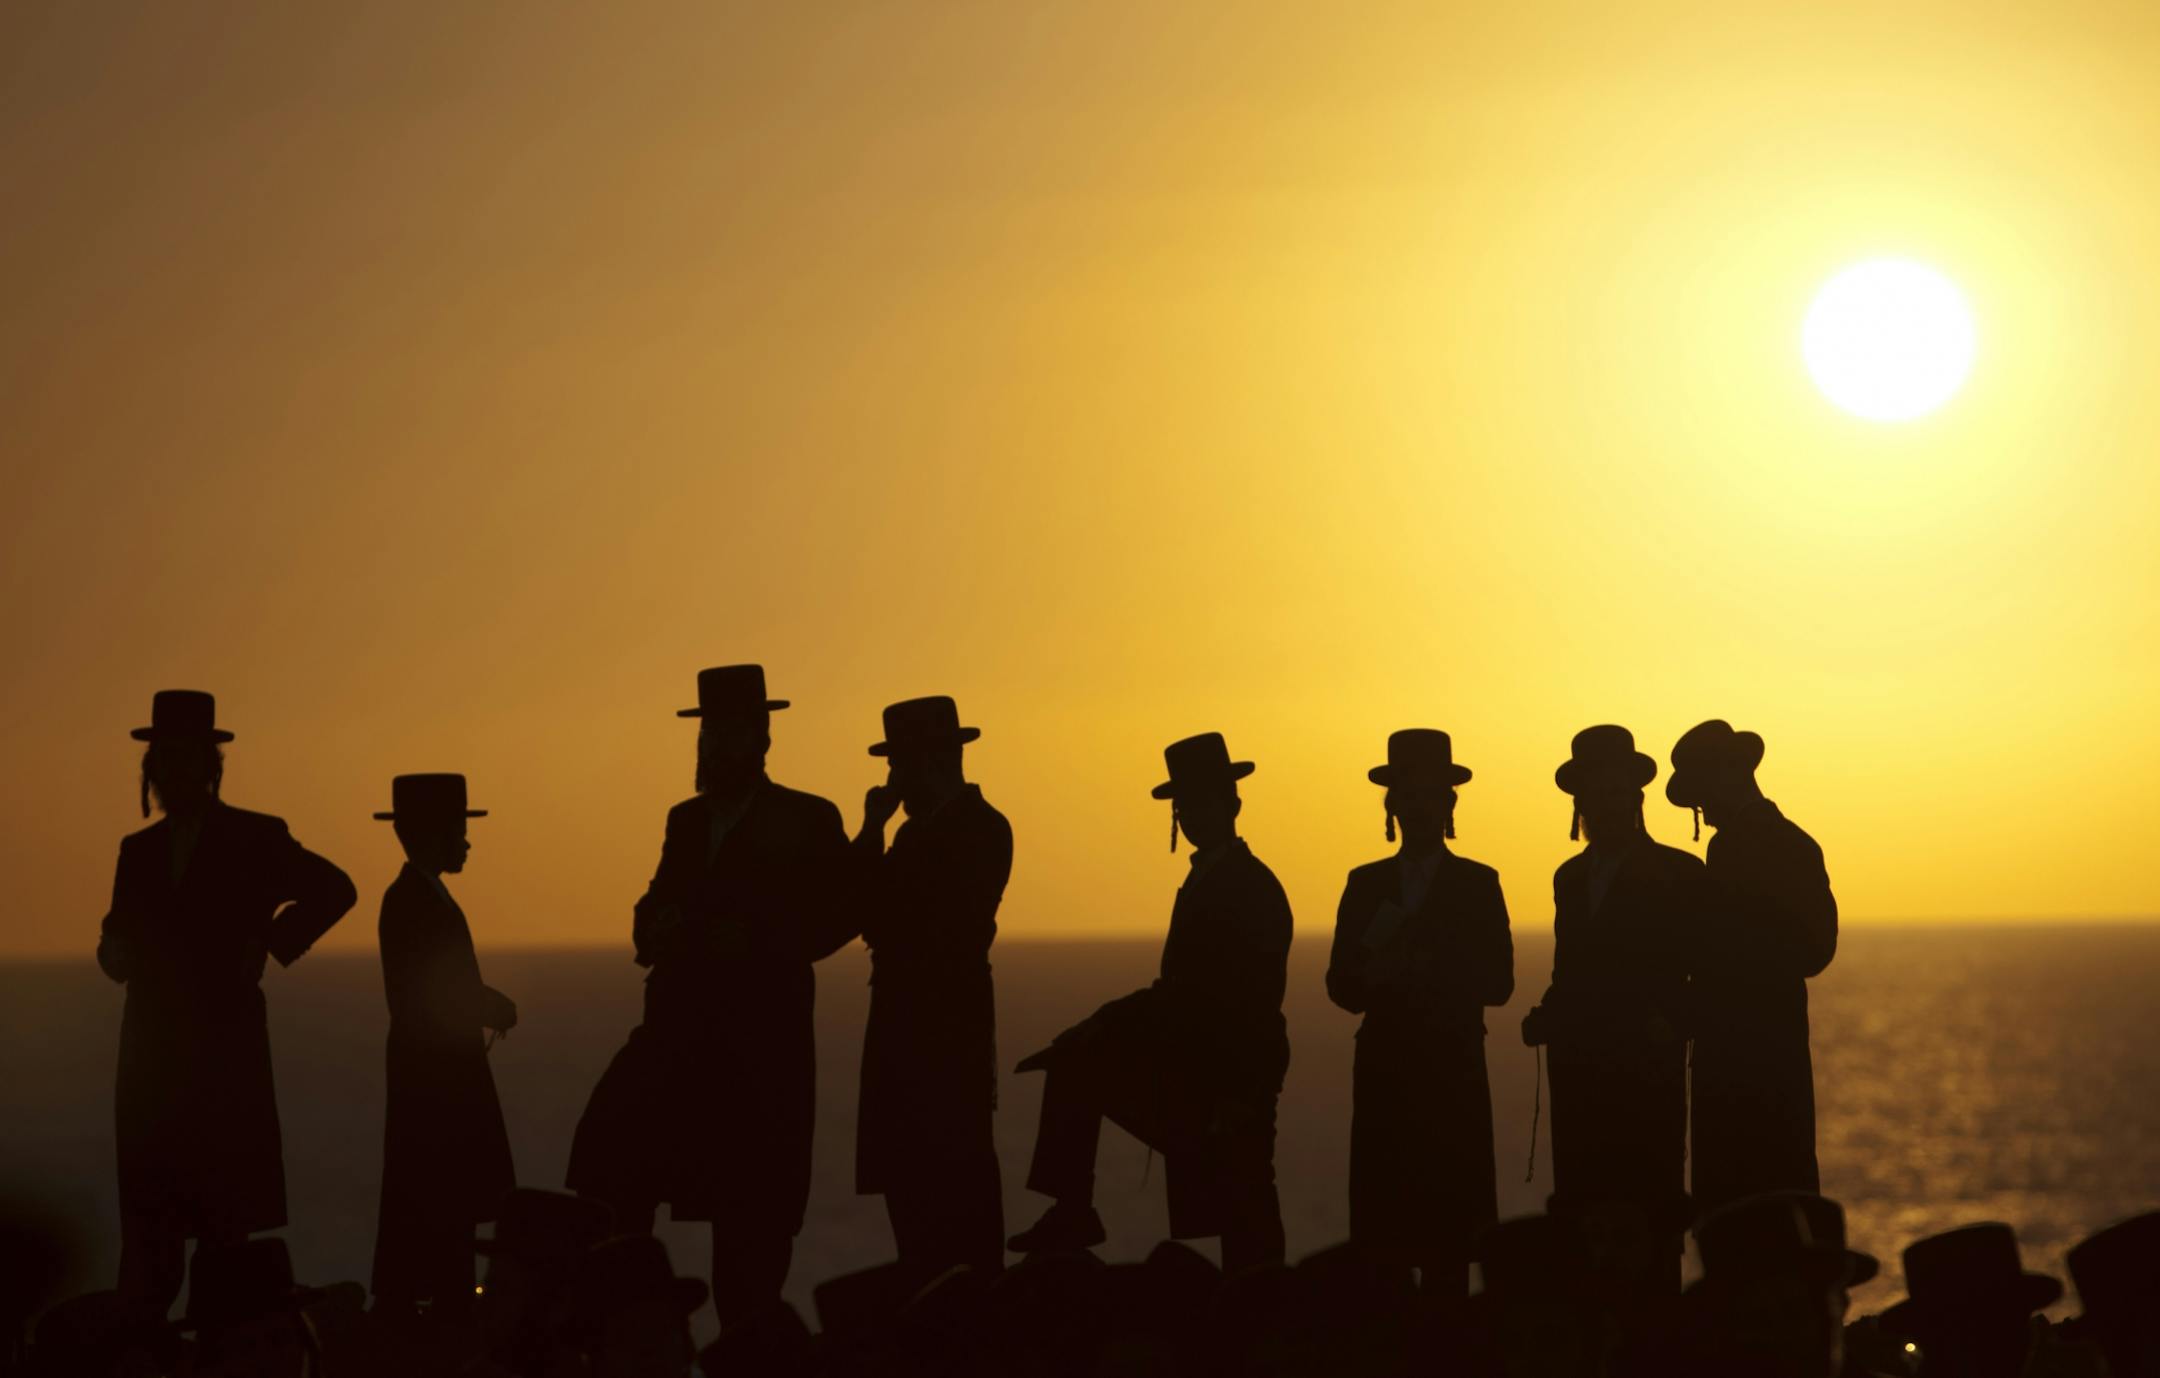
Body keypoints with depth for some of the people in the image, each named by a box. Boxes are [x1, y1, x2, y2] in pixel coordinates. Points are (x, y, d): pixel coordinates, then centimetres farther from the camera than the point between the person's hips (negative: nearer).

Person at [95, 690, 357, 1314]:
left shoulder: (256, 839, 2)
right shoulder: (139, 850, 16)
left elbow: (333, 889, -2)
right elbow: (119, 946, 19)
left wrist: (266, 948, -6)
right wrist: (118, 950, -5)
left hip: (225, 1048, -4)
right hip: (152, 1052, 4)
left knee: (227, 1211, -7)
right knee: (148, 1217, 0)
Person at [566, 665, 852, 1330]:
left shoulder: (808, 821, 1)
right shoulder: (686, 820, 19)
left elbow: (834, 917, -8)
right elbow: (658, 908, 19)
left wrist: (756, 942, -20)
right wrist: (654, 926, -4)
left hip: (762, 1038, -5)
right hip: (678, 1026, 5)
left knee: (751, 1208, -3)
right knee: (606, 1154, -10)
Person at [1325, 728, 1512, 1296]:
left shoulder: (1478, 885, 6)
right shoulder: (1366, 886, 13)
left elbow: (1497, 983, -1)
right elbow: (1342, 985, 7)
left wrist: (1425, 973, -14)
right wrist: (1378, 975, -15)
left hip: (1453, 1075, -2)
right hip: (1384, 1072, 2)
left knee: (1448, 1226, -6)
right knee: (1381, 1227, -4)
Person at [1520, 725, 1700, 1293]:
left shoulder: (1678, 874, 1)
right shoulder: (1570, 877, 17)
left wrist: (1673, 1026, -16)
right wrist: (1547, 1017, 5)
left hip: (1646, 1076, -5)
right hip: (1578, 1074, 5)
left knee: (1649, 1219, -8)